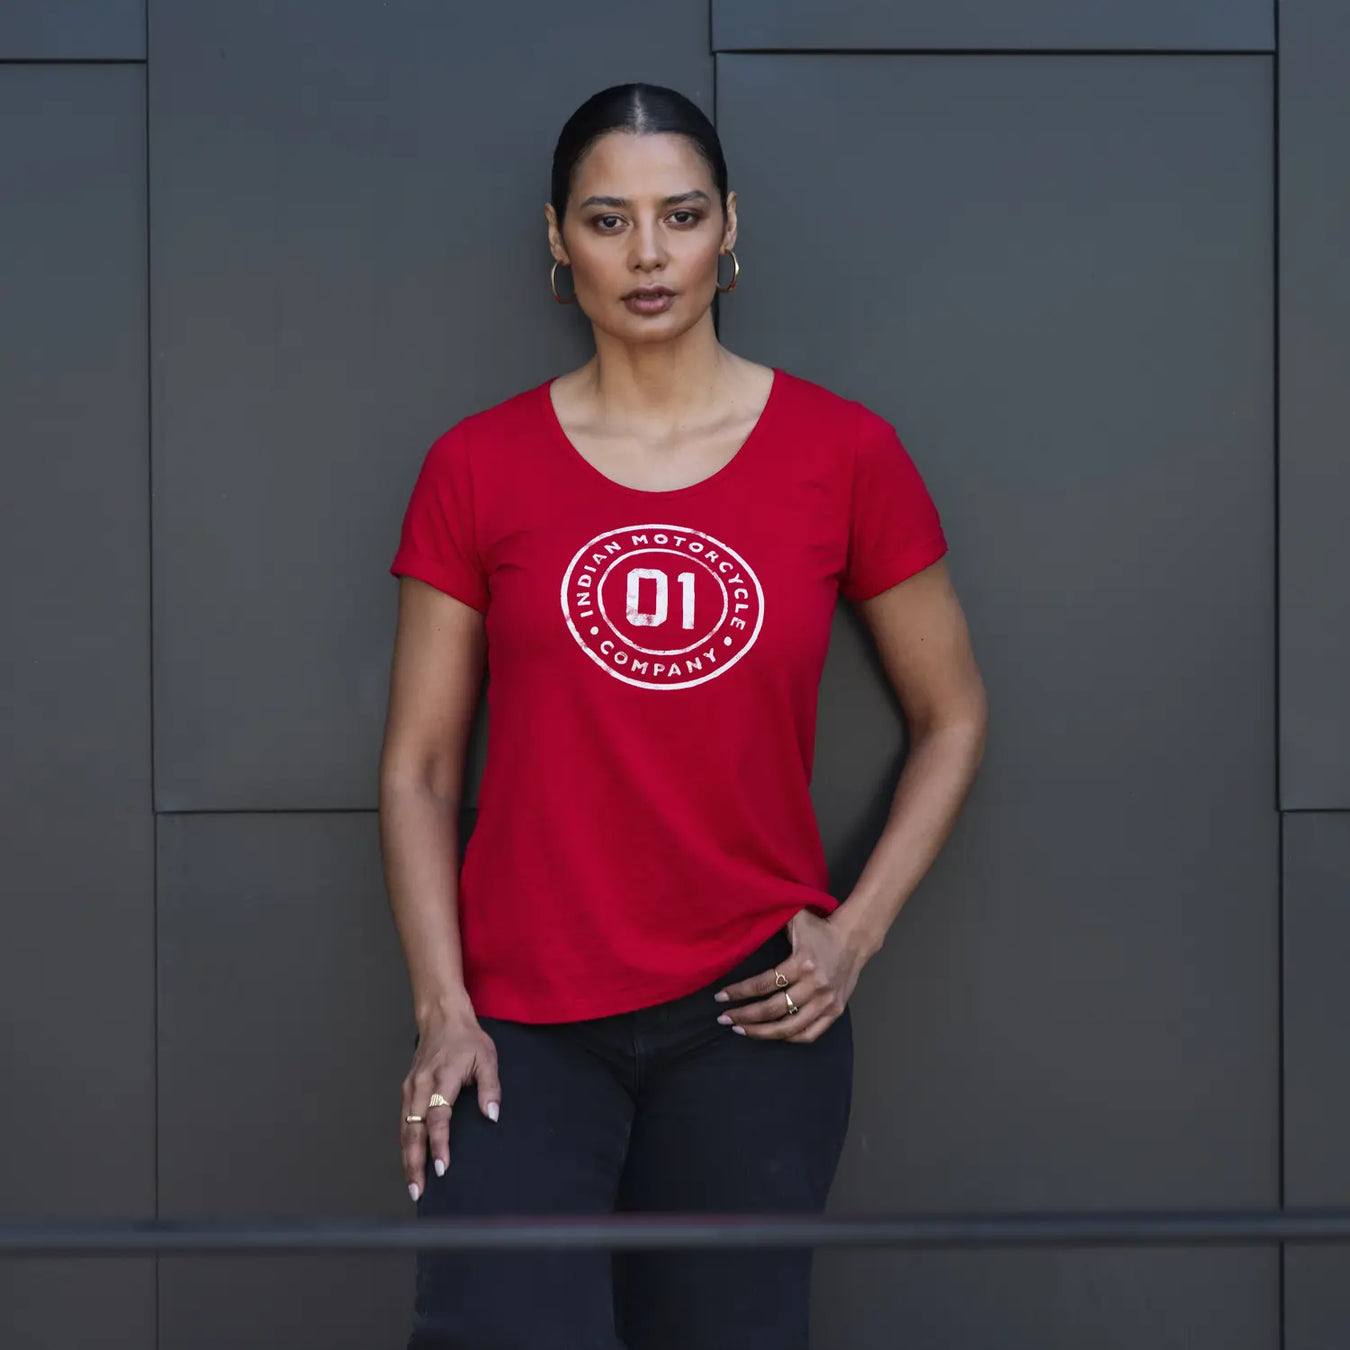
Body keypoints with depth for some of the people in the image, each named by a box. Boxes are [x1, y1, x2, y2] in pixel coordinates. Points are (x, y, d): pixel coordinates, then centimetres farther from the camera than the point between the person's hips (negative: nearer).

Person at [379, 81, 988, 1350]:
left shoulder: (843, 452, 2)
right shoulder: (477, 468, 2)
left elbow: (952, 718, 11)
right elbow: (417, 768, 3)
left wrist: (856, 934, 1)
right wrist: (442, 1007, -6)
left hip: (751, 1010, 1)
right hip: (524, 1021, 0)